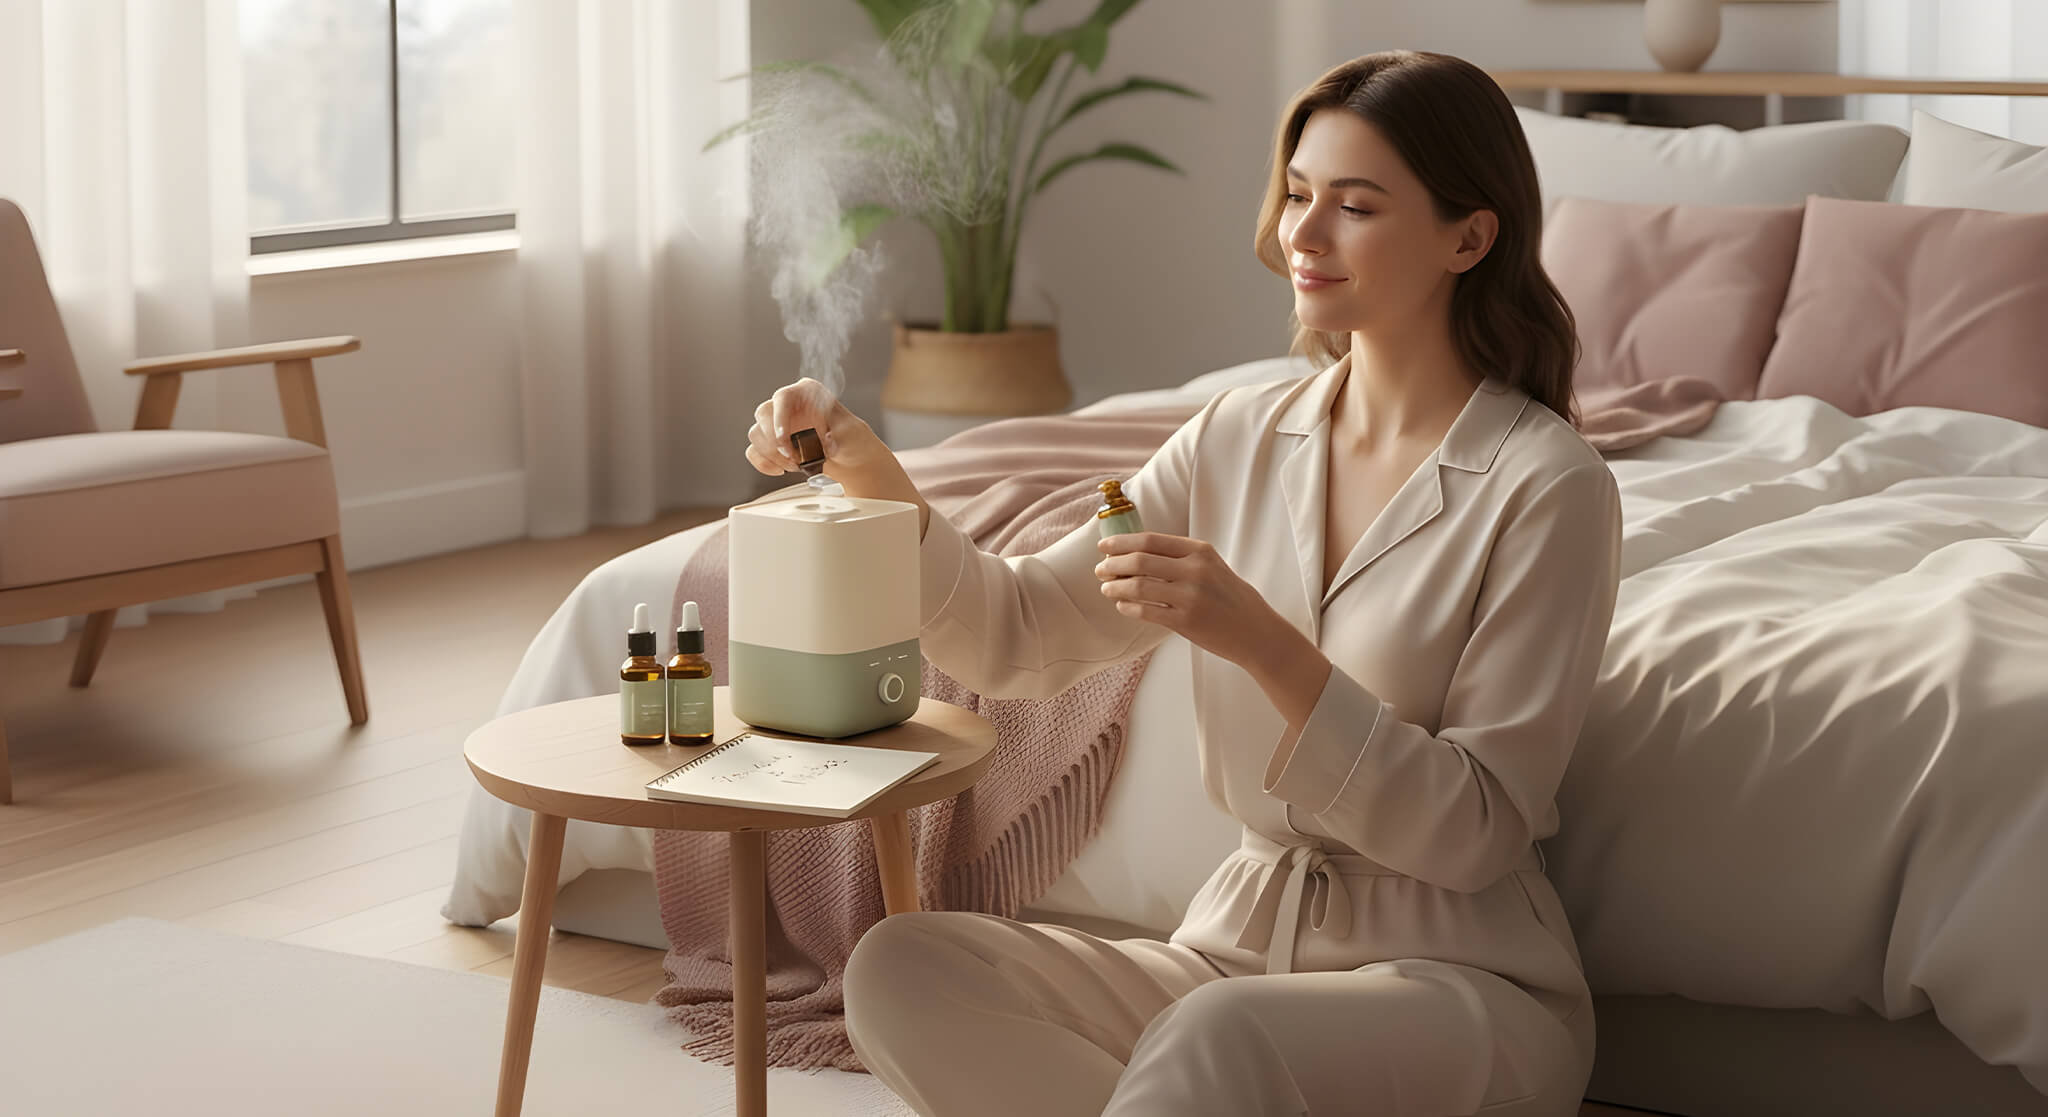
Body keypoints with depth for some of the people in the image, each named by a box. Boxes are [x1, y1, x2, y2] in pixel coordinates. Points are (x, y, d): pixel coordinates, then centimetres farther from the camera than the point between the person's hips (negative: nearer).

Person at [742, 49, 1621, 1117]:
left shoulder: (1546, 486, -10)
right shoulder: (1243, 438, 8)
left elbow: (1474, 833, -14)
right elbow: (1017, 637, 6)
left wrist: (1260, 642, -24)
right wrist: (869, 471, -9)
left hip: (1460, 979, -7)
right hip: (1242, 944, 7)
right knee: (899, 967, -18)